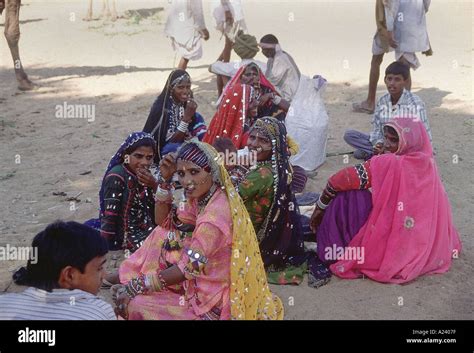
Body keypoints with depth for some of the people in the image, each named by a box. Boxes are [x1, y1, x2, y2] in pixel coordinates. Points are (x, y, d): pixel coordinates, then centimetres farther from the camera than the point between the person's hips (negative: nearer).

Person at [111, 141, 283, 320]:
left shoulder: (217, 213, -31)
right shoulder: (202, 196, -3)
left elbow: (189, 267, -26)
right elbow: (164, 223, 8)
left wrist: (134, 287, -19)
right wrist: (166, 180, -7)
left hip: (212, 300, -9)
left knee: (135, 306, -12)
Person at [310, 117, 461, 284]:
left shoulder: (387, 163, -17)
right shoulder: (429, 166, 0)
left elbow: (338, 181, -15)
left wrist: (320, 207, 2)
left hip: (388, 256, -7)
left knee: (346, 198, -4)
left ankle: (336, 255, 7)